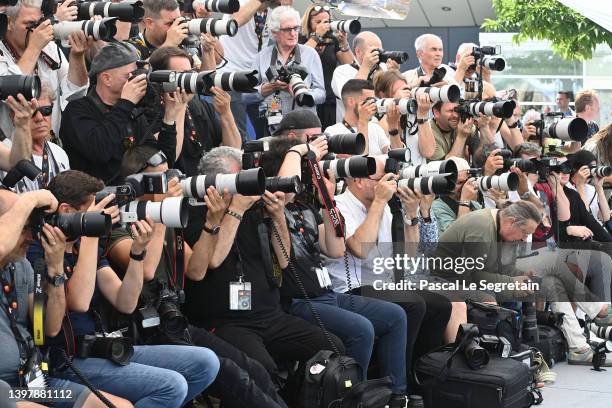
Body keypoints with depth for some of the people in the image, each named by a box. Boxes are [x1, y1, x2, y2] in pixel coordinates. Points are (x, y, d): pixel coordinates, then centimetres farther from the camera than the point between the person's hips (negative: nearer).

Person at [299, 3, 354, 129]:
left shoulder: (333, 41, 13)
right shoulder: (301, 39, 5)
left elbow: (350, 65, 8)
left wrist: (344, 42, -5)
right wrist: (317, 35, -11)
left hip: (330, 101, 3)